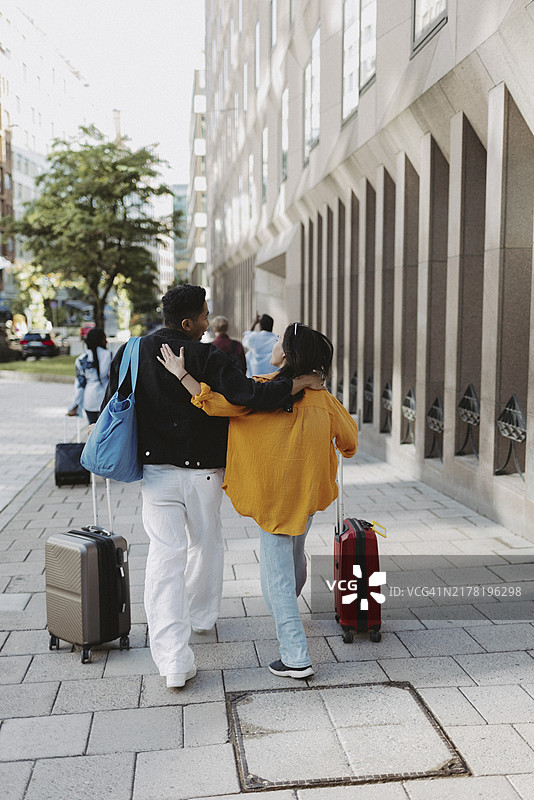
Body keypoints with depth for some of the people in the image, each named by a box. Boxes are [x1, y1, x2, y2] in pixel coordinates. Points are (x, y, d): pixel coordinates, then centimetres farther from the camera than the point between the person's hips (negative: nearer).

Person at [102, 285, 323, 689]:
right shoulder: (207, 357, -12)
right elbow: (249, 396, -23)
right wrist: (300, 382, -12)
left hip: (155, 470, 2)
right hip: (203, 471, -2)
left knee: (165, 555, 2)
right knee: (206, 545, 21)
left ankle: (173, 660, -4)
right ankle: (200, 616, 44)